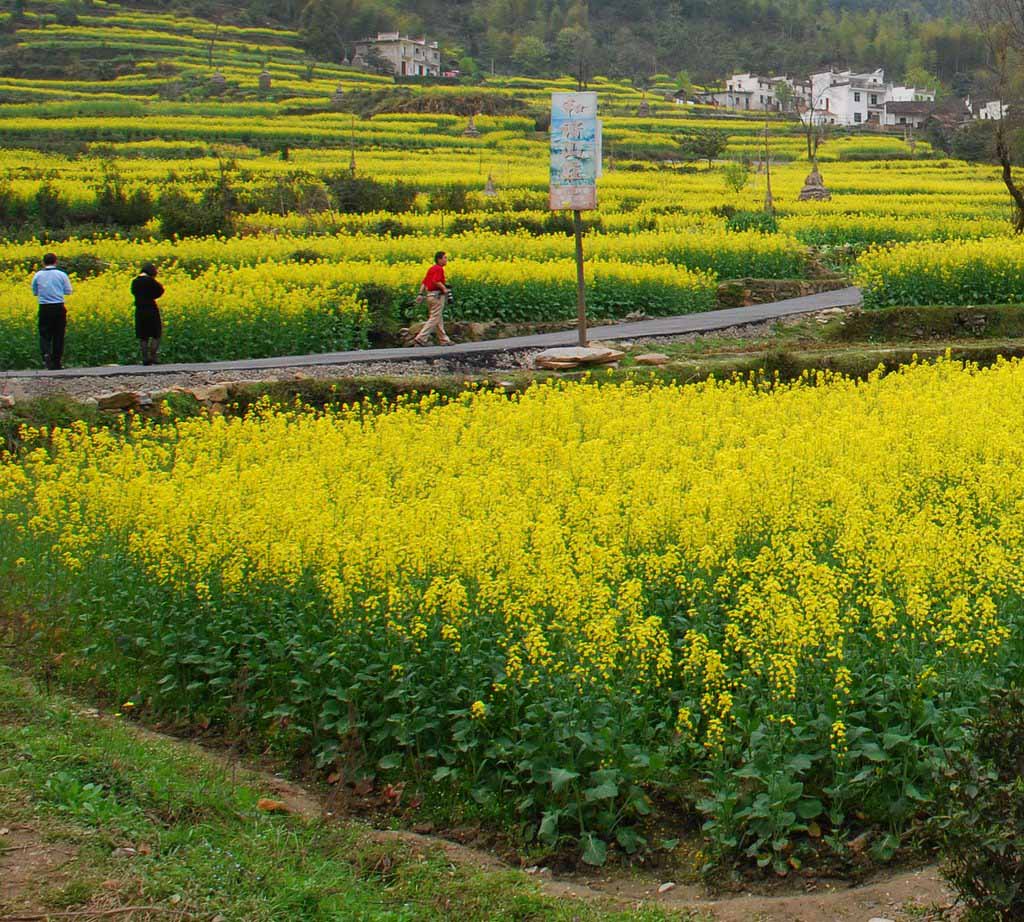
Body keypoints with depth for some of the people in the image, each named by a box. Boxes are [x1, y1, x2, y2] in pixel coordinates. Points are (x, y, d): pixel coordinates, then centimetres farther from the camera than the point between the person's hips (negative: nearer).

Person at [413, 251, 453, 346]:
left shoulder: (431, 269, 16)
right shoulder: (439, 269, -12)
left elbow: (423, 282, 12)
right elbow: (436, 281, -26)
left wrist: (420, 293, 8)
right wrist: (445, 289, -18)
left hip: (429, 295, 10)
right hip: (437, 295, -10)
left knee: (439, 318, 14)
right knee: (434, 319, -7)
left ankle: (444, 340, 18)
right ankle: (420, 339, -11)